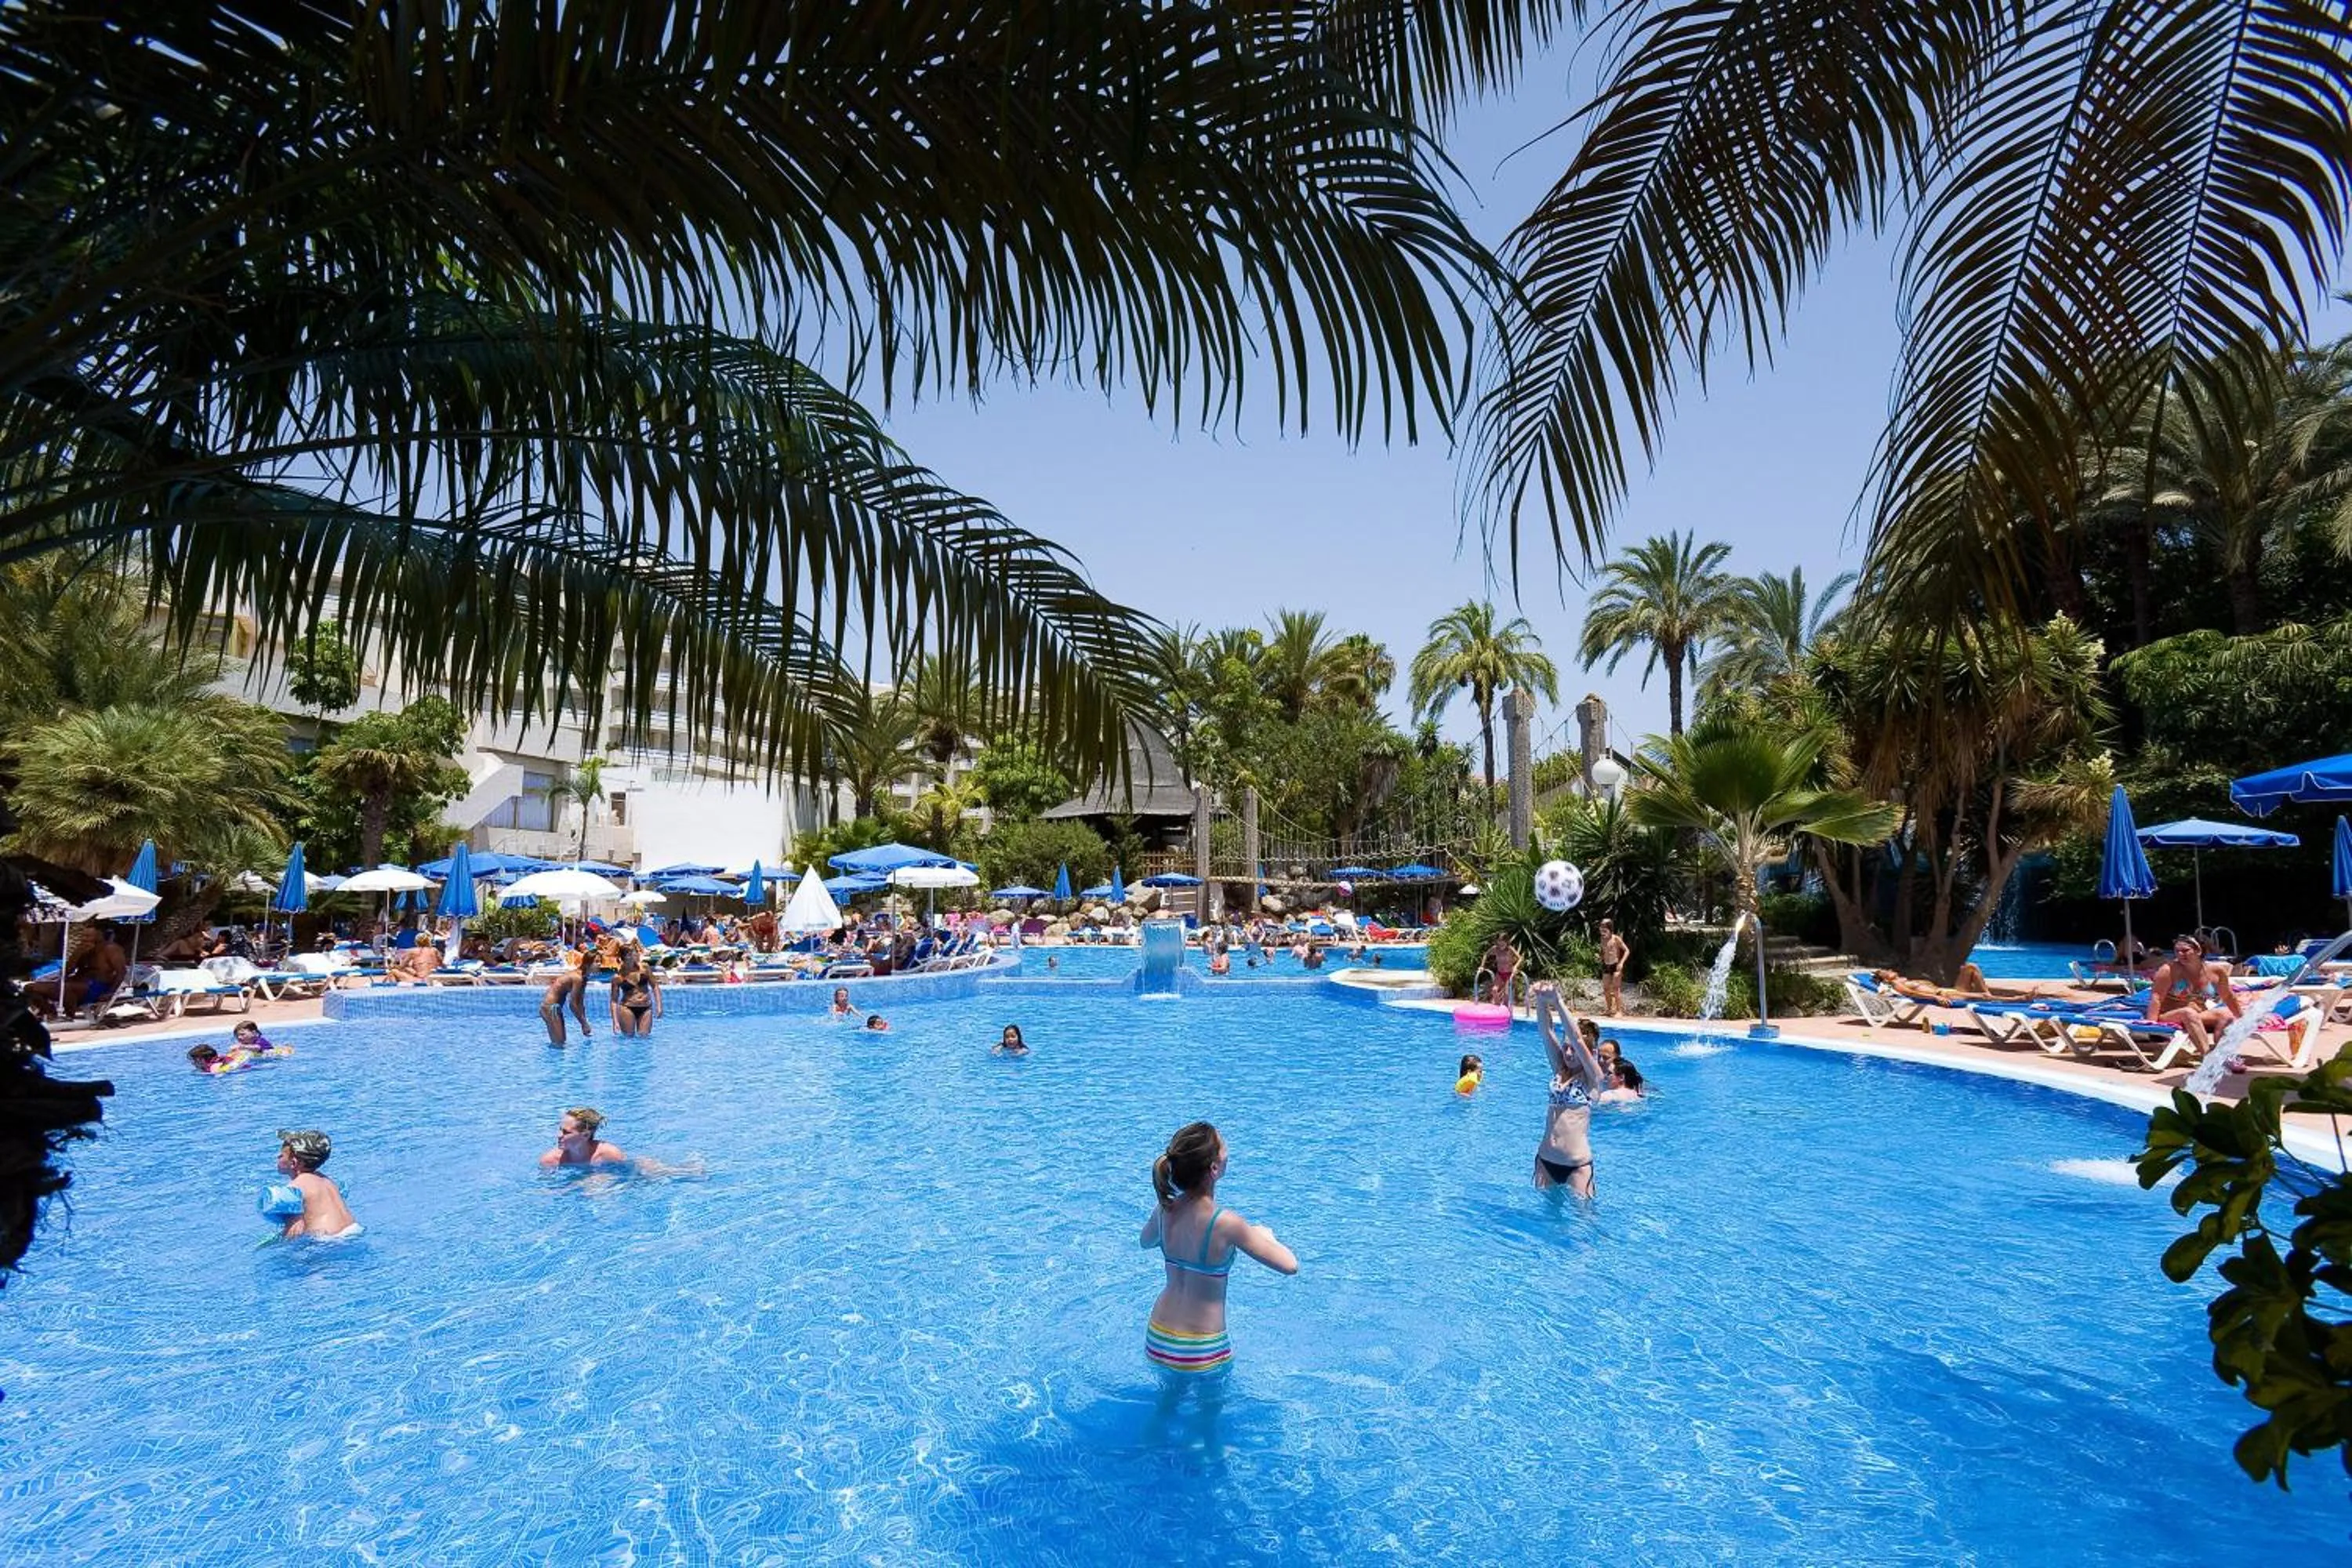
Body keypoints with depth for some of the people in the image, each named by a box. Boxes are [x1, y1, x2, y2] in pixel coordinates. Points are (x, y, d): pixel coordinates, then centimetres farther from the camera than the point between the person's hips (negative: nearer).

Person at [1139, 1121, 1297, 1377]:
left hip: (1156, 1343, 5)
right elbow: (1290, 1265, -20)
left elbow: (1144, 1242, 14)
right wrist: (1265, 1235, -2)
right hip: (1202, 1352, -5)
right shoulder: (1225, 1223, -27)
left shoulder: (1164, 1209, -10)